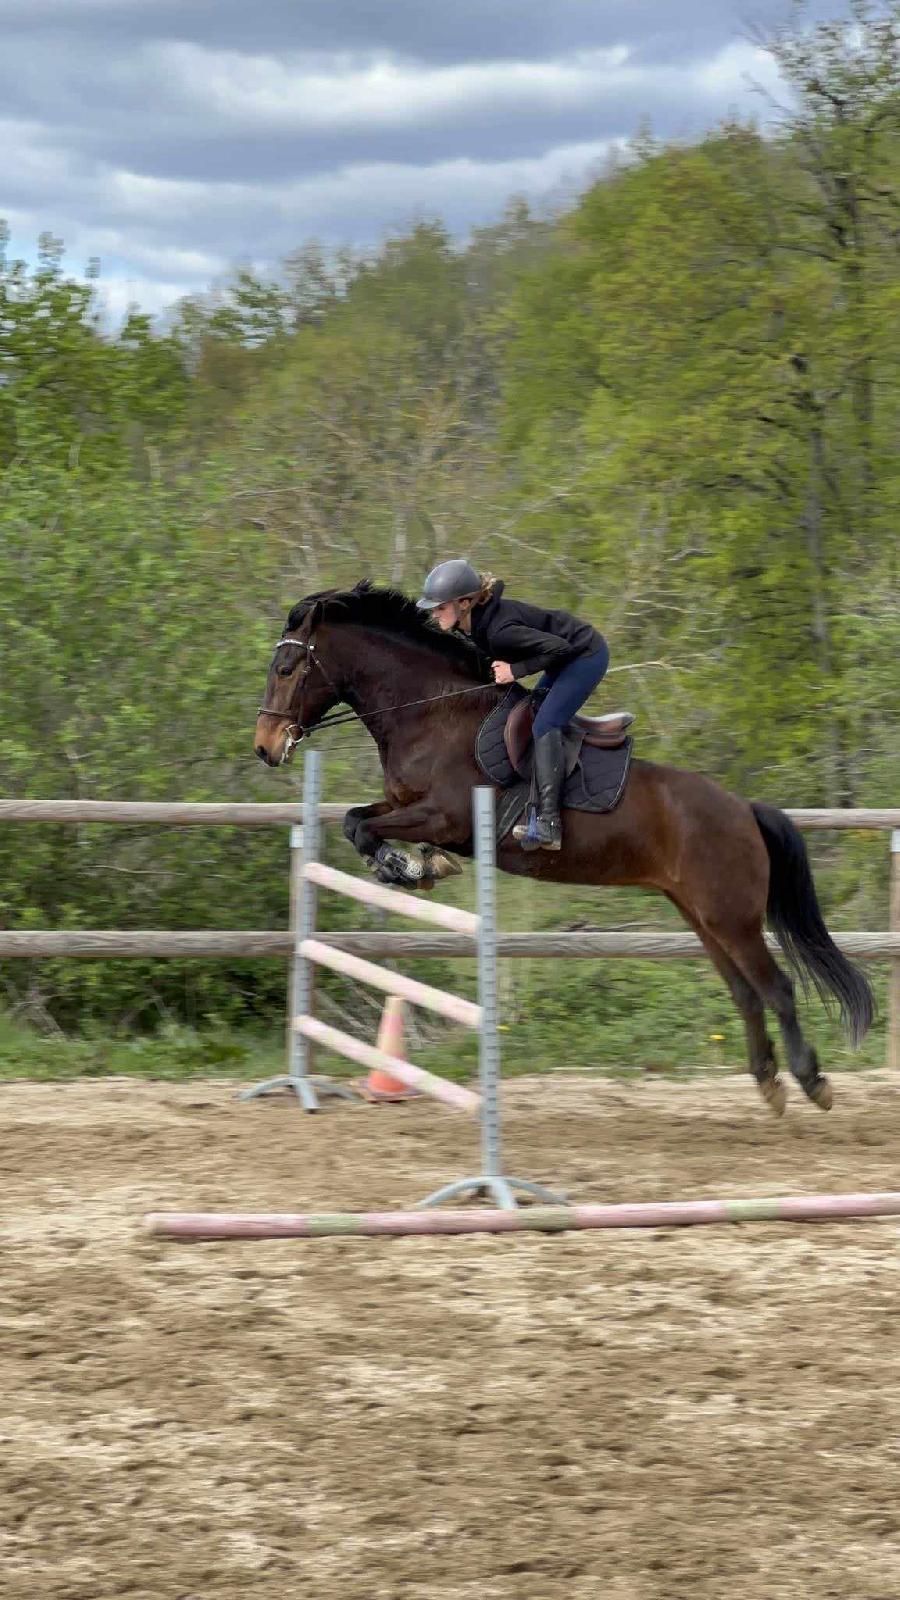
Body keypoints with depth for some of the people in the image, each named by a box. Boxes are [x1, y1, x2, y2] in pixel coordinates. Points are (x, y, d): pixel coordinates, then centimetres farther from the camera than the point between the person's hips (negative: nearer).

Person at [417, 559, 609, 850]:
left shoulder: (499, 630, -33)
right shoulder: (475, 622, -5)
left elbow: (558, 647, -30)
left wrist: (516, 671, -25)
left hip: (587, 655, -10)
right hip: (569, 656, 10)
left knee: (544, 725, -18)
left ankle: (548, 824, -23)